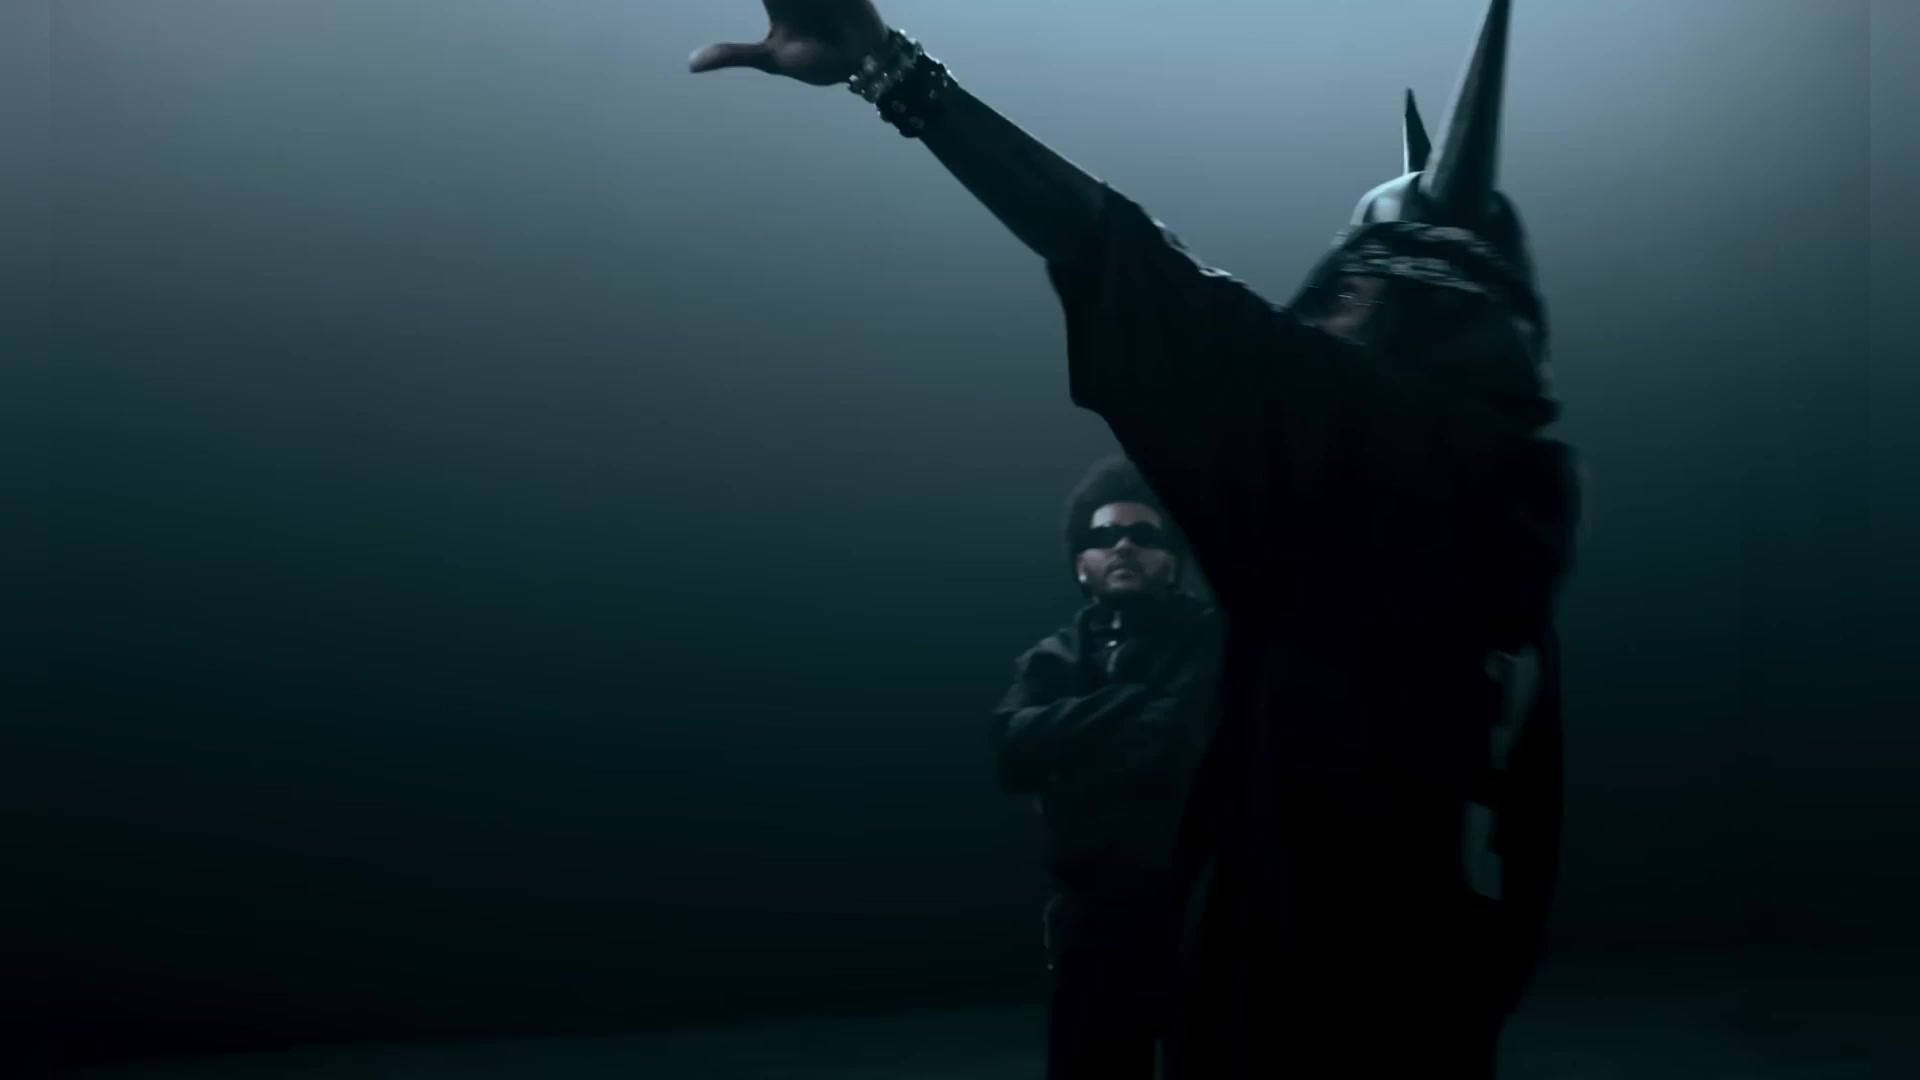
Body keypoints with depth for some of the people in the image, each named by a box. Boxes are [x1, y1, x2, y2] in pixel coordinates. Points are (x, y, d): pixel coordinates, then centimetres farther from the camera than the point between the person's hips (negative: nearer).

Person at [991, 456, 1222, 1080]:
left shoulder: (1215, 644, 2)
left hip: (1202, 915, -3)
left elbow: (1187, 744, -17)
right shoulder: (1052, 661, 12)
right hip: (1096, 923, 3)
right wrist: (1132, 705, -13)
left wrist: (1078, 752, -9)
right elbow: (1015, 751, -8)